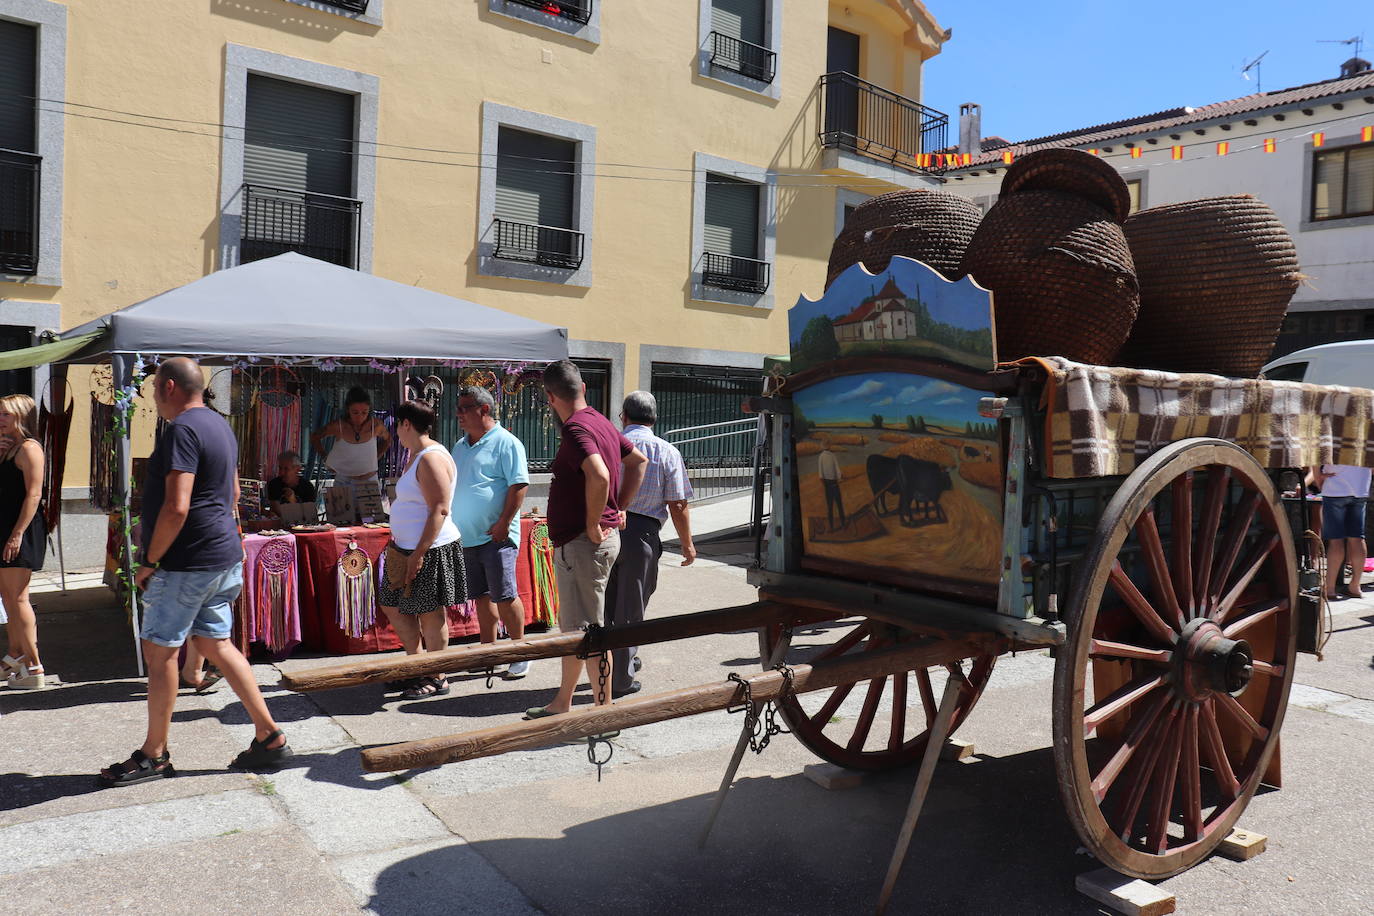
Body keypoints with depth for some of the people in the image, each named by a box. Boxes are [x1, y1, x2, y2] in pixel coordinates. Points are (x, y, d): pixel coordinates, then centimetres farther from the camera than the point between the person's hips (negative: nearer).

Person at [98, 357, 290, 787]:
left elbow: (176, 508, -25)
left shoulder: (182, 430, -17)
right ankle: (269, 737, 13)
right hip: (224, 556, 9)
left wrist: (149, 561, -15)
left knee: (159, 651, 3)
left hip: (188, 562, -9)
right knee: (215, 644, 13)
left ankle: (153, 756, 16)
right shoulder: (219, 425, 14)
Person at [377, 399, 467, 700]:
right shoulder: (415, 457, 14)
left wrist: (419, 554, -24)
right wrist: (398, 545, 22)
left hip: (430, 550, -11)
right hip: (407, 548, 11)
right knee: (392, 605, 17)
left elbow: (440, 510, -24)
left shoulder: (431, 458, -18)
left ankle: (437, 679, 14)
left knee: (430, 614, 0)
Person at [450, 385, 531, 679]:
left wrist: (504, 523, -19)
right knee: (481, 597, 13)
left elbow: (519, 485, -14)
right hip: (466, 537, 8)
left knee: (504, 597, -5)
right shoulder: (460, 446, 17)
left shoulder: (506, 443, -8)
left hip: (495, 536, -8)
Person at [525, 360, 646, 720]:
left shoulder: (576, 429, -18)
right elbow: (638, 461, 21)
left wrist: (593, 526, -21)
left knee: (588, 630, -2)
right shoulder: (601, 423, 12)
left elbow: (599, 477, -34)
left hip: (584, 543, -10)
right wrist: (617, 511, 16)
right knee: (571, 626, 19)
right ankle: (562, 704, 32)